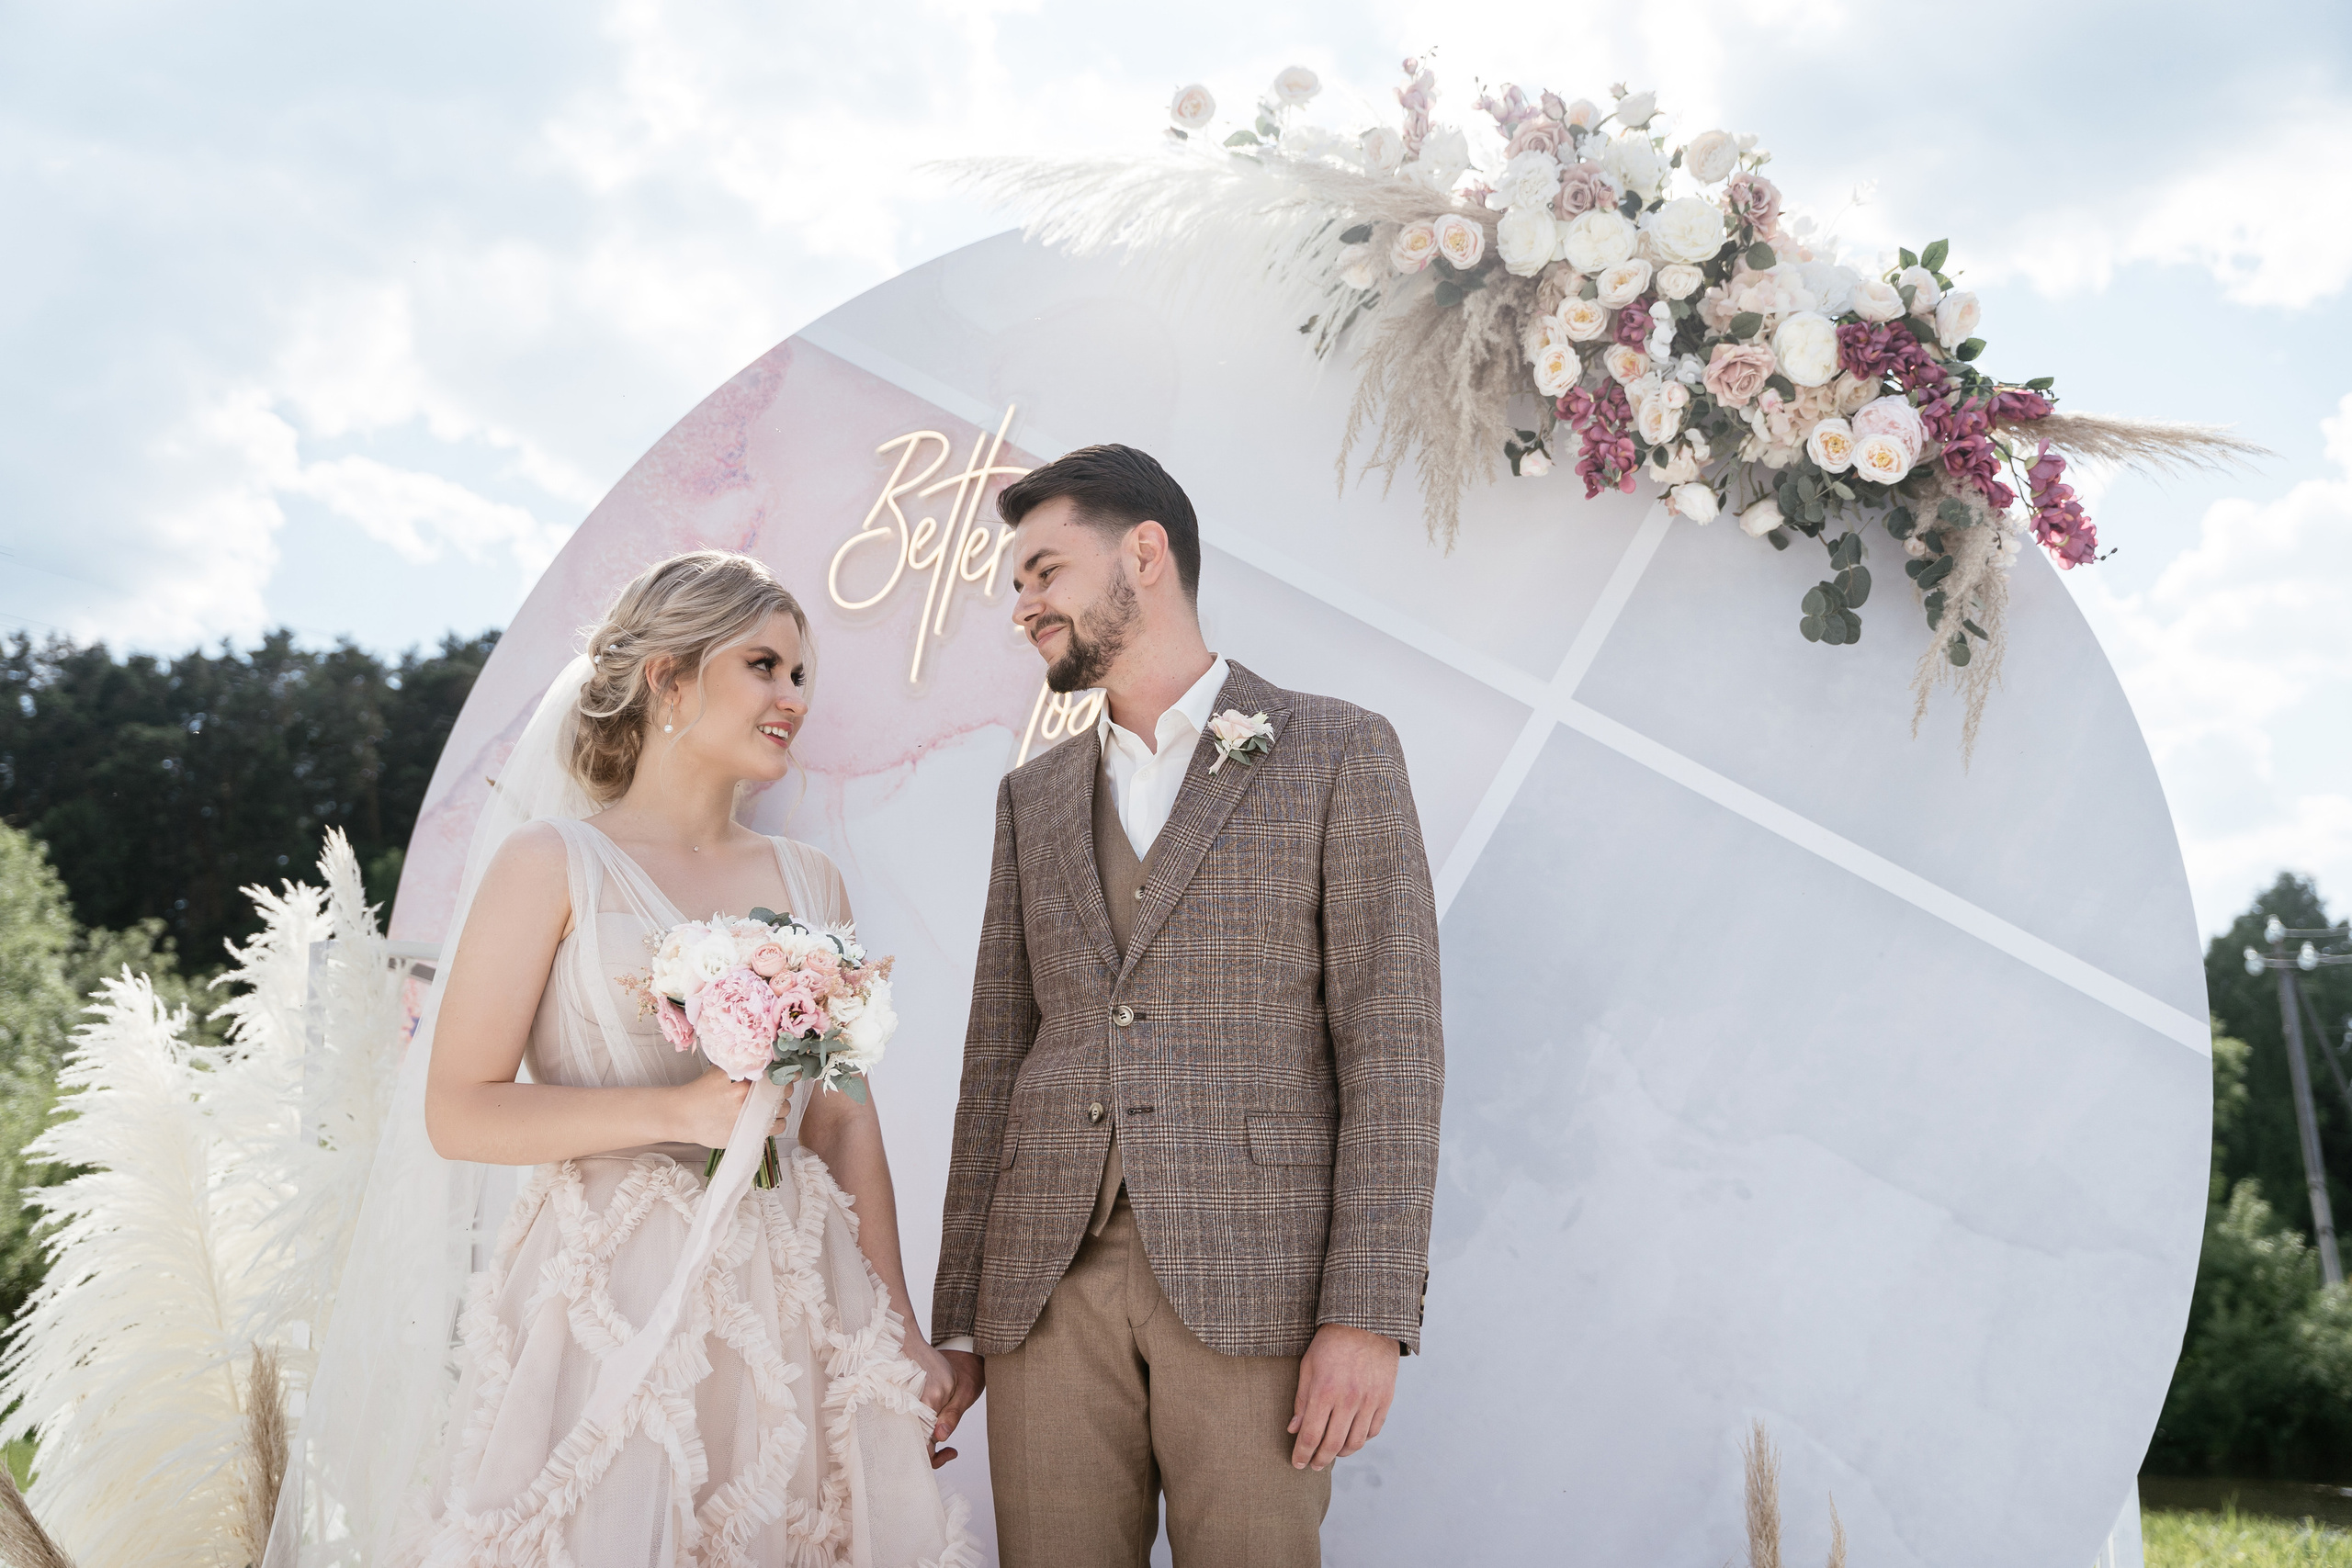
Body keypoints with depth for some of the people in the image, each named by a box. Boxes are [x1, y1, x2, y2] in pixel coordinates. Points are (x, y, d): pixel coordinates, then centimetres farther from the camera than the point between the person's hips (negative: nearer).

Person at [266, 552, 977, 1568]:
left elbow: (845, 1119, 12)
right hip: (608, 1306, -4)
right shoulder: (553, 862, -2)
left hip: (792, 1308, 4)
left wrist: (898, 1326, 8)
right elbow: (457, 1112, -7)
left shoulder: (810, 884, 11)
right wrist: (679, 1110, -16)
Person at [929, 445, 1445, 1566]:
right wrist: (957, 1319, 10)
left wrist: (1368, 1312, -12)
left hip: (1252, 1279, -4)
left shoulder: (1339, 754, 2)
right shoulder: (1033, 797, 17)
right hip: (1047, 1279, 4)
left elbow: (1391, 1040, -4)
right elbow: (997, 1055, 15)